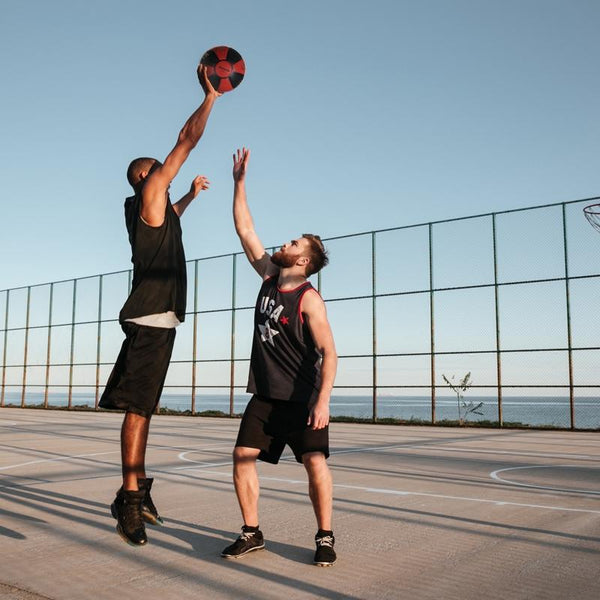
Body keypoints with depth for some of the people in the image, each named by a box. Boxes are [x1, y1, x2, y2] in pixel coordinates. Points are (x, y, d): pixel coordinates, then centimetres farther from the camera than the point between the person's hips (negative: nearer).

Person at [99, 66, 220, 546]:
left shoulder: (156, 207, 23)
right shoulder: (149, 192, 0)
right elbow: (187, 140, -2)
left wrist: (191, 195, 50)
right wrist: (210, 96, 6)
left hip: (157, 318, 10)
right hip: (151, 317, -10)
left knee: (142, 408, 10)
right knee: (138, 408, -11)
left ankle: (138, 491, 16)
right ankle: (131, 498, -10)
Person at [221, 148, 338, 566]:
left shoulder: (309, 299, -13)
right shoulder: (270, 277, 6)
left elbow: (329, 352, -19)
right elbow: (245, 229, 9)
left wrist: (323, 401, -28)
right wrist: (240, 181, 7)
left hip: (302, 397, -6)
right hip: (265, 395, 6)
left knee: (315, 462, -12)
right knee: (243, 456, -1)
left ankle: (325, 537, 5)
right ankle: (252, 533, 12)